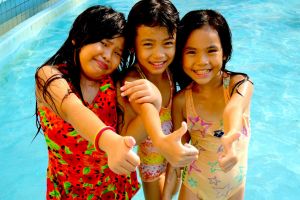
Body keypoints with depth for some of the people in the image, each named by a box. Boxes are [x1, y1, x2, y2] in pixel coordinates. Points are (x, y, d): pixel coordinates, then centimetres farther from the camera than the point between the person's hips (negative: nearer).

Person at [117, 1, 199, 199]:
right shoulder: (133, 80, -35)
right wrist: (161, 142, -74)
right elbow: (147, 109, -55)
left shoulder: (170, 70, -15)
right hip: (148, 153, -5)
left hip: (170, 148, 5)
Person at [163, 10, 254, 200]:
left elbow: (233, 109, -42)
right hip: (194, 184, 0)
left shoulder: (241, 84, -20)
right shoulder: (181, 100, -16)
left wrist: (230, 139, -63)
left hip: (235, 183, 0)